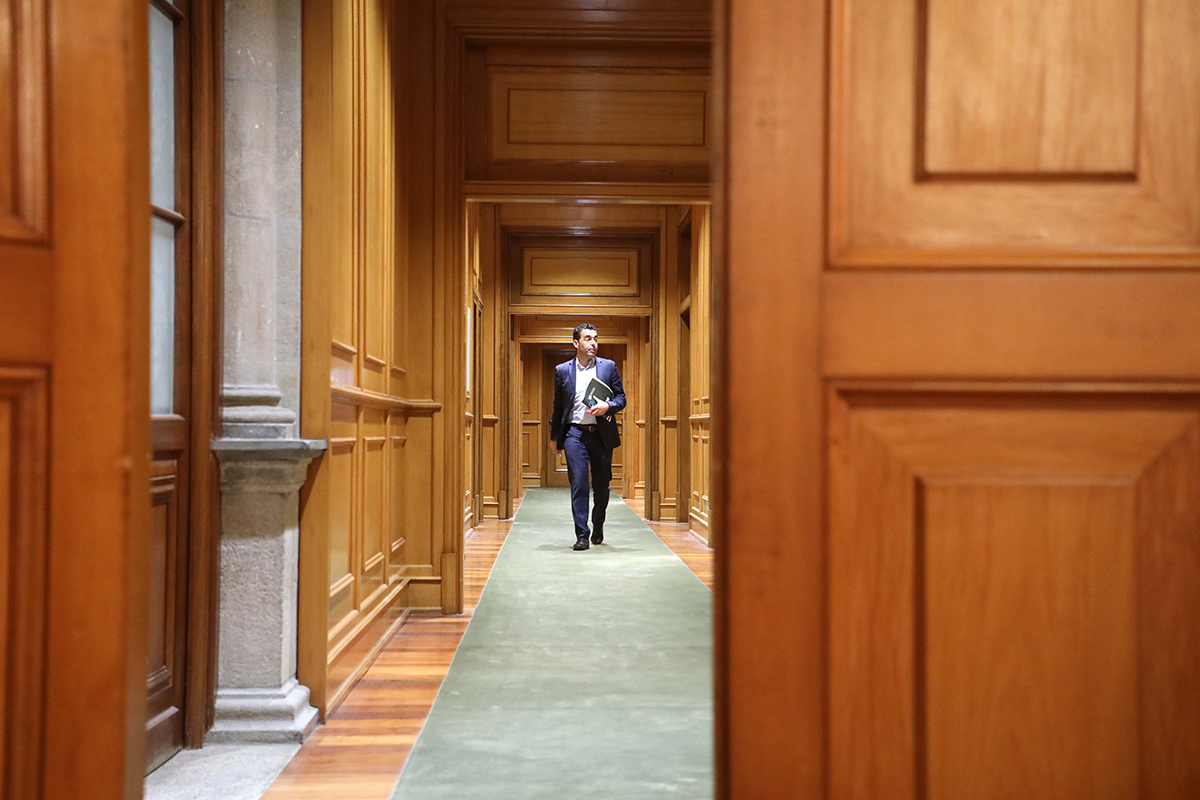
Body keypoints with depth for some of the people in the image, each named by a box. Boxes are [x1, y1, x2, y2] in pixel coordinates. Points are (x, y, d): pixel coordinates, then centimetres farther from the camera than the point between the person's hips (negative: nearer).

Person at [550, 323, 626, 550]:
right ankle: (582, 535, -5)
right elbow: (558, 406, 13)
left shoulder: (608, 367, 6)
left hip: (602, 433, 1)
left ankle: (598, 526, 32)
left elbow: (621, 398, 7)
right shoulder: (562, 370, 7)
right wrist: (555, 436, 13)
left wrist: (607, 406, -14)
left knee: (602, 484, 9)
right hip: (575, 432, -1)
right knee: (578, 483, -9)